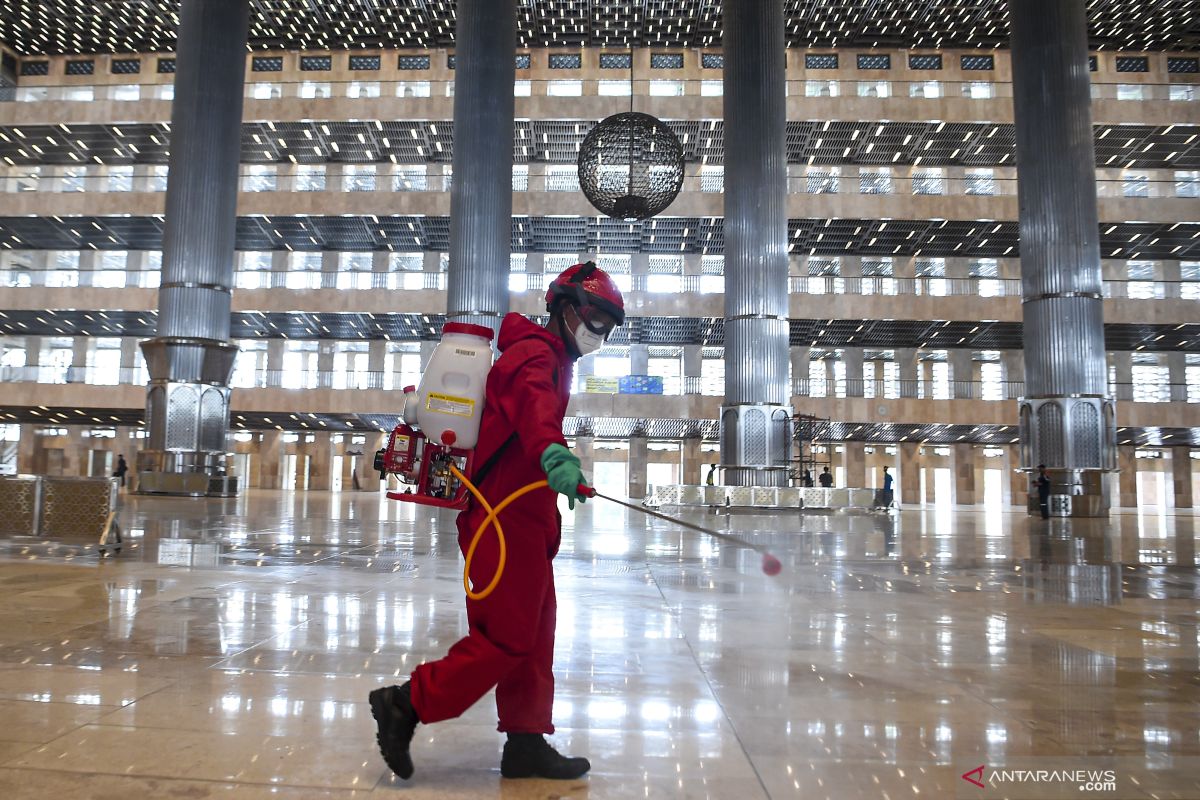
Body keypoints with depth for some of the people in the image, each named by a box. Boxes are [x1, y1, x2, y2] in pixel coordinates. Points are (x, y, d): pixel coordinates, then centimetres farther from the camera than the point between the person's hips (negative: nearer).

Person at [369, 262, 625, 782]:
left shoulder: (548, 358, 22)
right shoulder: (535, 354, -11)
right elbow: (534, 405, -34)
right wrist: (553, 453, -55)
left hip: (523, 522, 10)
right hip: (505, 520, -10)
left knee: (533, 634, 12)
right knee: (507, 637, -6)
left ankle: (526, 743, 20)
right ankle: (406, 705, 5)